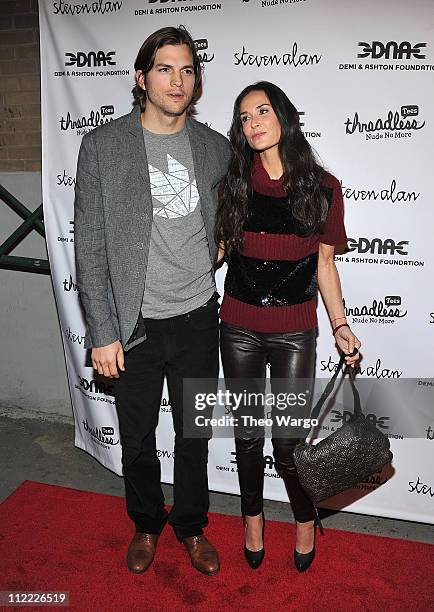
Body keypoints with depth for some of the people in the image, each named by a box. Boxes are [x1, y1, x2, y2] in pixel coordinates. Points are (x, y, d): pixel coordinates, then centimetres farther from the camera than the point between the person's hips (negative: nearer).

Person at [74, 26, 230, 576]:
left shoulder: (215, 147, 3)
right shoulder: (103, 145, -6)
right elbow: (90, 247, -8)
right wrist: (102, 332, -10)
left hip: (198, 318, 2)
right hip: (134, 323, -2)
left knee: (194, 434, 16)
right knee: (137, 437, 16)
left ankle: (191, 526, 41)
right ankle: (146, 524, 43)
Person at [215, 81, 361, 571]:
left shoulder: (322, 187, -2)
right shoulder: (234, 183, 1)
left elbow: (324, 263, 4)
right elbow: (216, 250, 7)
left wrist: (340, 326, 1)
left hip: (294, 332, -1)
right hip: (238, 327, 2)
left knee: (287, 441, 4)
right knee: (248, 433, 13)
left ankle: (305, 518, 35)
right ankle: (252, 517, 38)